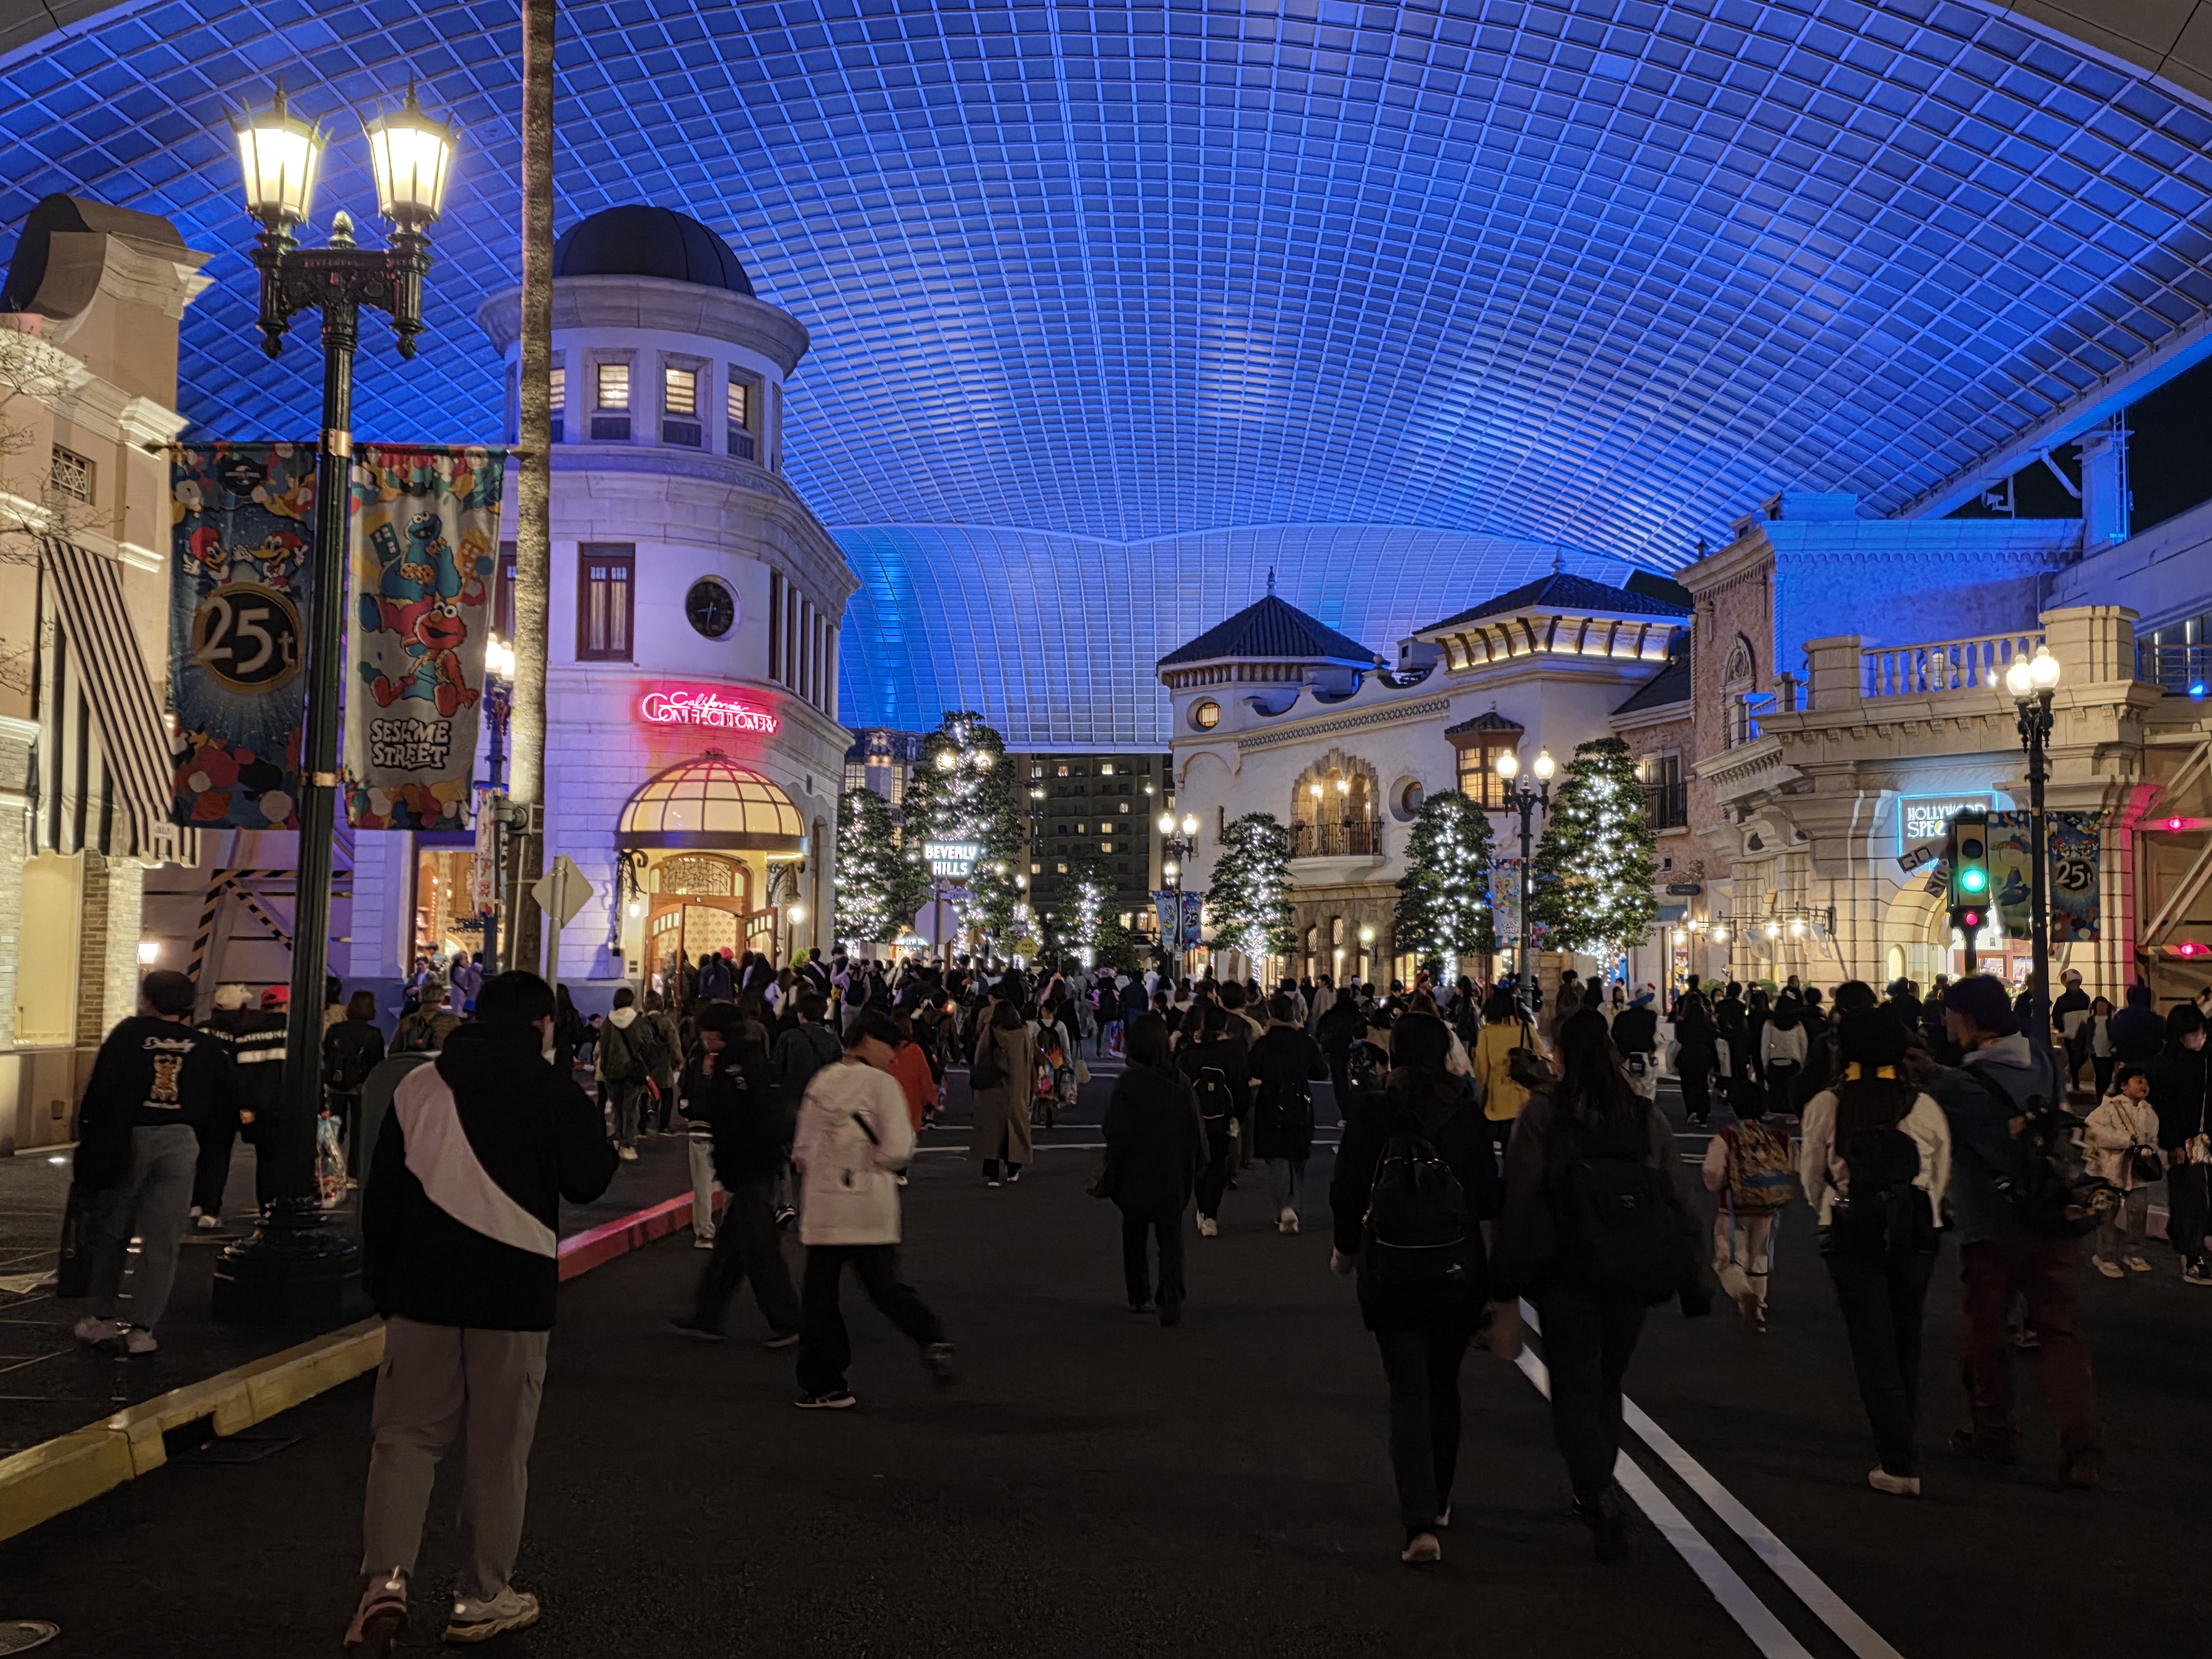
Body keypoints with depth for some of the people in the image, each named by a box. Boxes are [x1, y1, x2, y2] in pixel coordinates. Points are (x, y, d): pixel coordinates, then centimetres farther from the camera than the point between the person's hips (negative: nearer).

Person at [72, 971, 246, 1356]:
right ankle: (142, 1329, 1)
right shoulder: (207, 1047, 4)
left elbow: (100, 1092, -6)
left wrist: (89, 1139, -1)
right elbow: (233, 1096, 4)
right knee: (161, 1242, 4)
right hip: (180, 1142, 1)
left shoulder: (128, 1033, -2)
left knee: (111, 1232, 16)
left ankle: (103, 1318, 18)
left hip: (127, 1138, -1)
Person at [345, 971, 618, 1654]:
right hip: (514, 1292, -2)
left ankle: (386, 1580, -6)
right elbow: (587, 1181, -1)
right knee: (498, 1447, 8)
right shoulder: (554, 1092, -5)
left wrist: (381, 1282, 14)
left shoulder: (419, 1085, 4)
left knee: (407, 1435, 10)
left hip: (422, 1288, 2)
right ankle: (482, 1599, 15)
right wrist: (587, 1118, 14)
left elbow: (381, 1194, 6)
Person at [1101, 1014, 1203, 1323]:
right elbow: (1196, 1129, 2)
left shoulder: (1128, 1082, -15)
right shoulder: (1180, 1081, -4)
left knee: (1136, 1235, 14)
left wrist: (1110, 1173, -2)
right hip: (1173, 1173, 2)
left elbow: (1117, 1134, -13)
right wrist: (1193, 1169, 13)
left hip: (1136, 1172, -2)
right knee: (1171, 1238, 6)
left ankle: (1140, 1297, 21)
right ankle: (1171, 1295, -10)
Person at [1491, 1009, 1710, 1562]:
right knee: (1606, 1383, 20)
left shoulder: (1542, 1113, -5)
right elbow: (1680, 1200, 4)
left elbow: (1519, 1200, -8)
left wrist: (1506, 1291, -4)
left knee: (1575, 1389, 4)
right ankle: (1595, 1493, 30)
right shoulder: (1647, 1116, 5)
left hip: (1567, 1272, -4)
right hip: (1634, 1275, 4)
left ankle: (1600, 1500, -14)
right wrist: (1691, 1282, 10)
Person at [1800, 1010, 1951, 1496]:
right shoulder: (1927, 1108, -4)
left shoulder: (1825, 1107, -9)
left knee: (1873, 1347, 3)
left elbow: (1811, 1178, -2)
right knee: (1907, 1345, 17)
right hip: (1915, 1235, 2)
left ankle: (1898, 1465, -1)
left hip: (1851, 1236, -2)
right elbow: (1941, 1178, 3)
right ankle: (1903, 1450, 28)